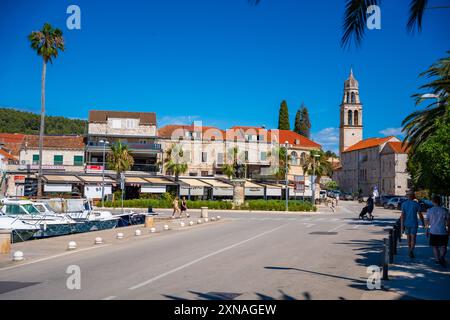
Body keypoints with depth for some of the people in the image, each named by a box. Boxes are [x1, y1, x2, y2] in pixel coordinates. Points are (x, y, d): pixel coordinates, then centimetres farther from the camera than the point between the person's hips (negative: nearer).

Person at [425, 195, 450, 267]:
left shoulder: (429, 210, -1)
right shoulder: (444, 210, -2)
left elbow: (427, 221, 2)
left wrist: (427, 230, 13)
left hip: (433, 231, 1)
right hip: (443, 232, -1)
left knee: (435, 246, 15)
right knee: (443, 247, 4)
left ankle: (437, 260, 11)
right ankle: (442, 257, -22)